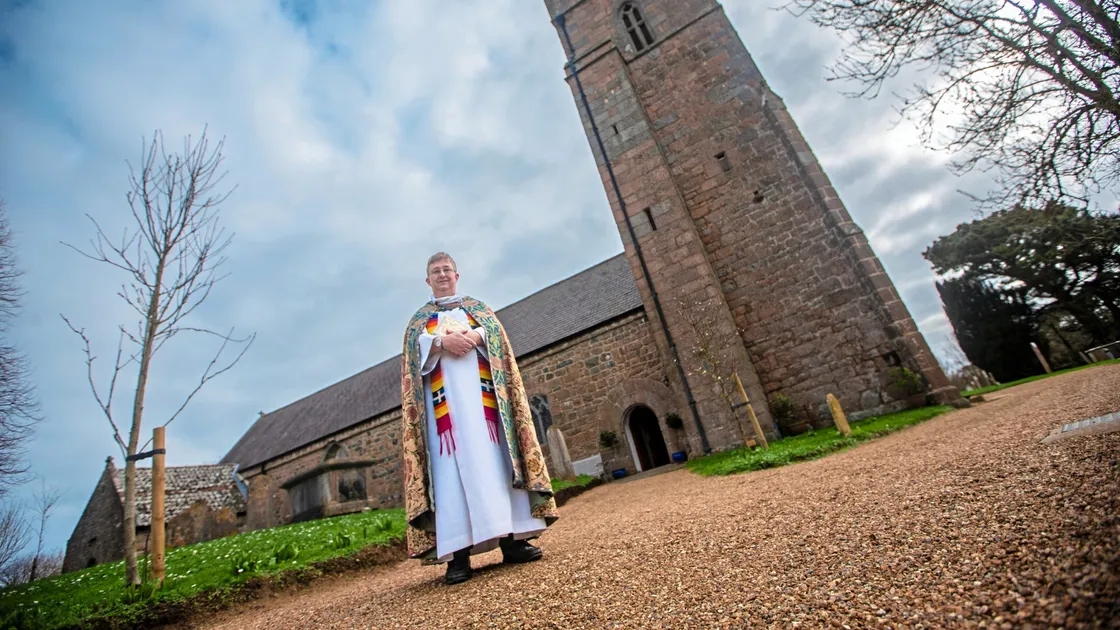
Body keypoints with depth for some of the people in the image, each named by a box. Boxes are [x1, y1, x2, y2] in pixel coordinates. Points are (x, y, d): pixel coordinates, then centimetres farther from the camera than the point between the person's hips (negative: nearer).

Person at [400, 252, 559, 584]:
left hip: (480, 390, 1)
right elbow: (416, 348, 3)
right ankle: (458, 551, -12)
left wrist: (475, 336, -15)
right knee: (453, 464, -10)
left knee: (494, 458, -6)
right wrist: (442, 342, -16)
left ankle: (511, 537, -4)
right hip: (445, 395, 0)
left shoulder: (478, 307, 22)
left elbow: (496, 332, 6)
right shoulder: (420, 317, 21)